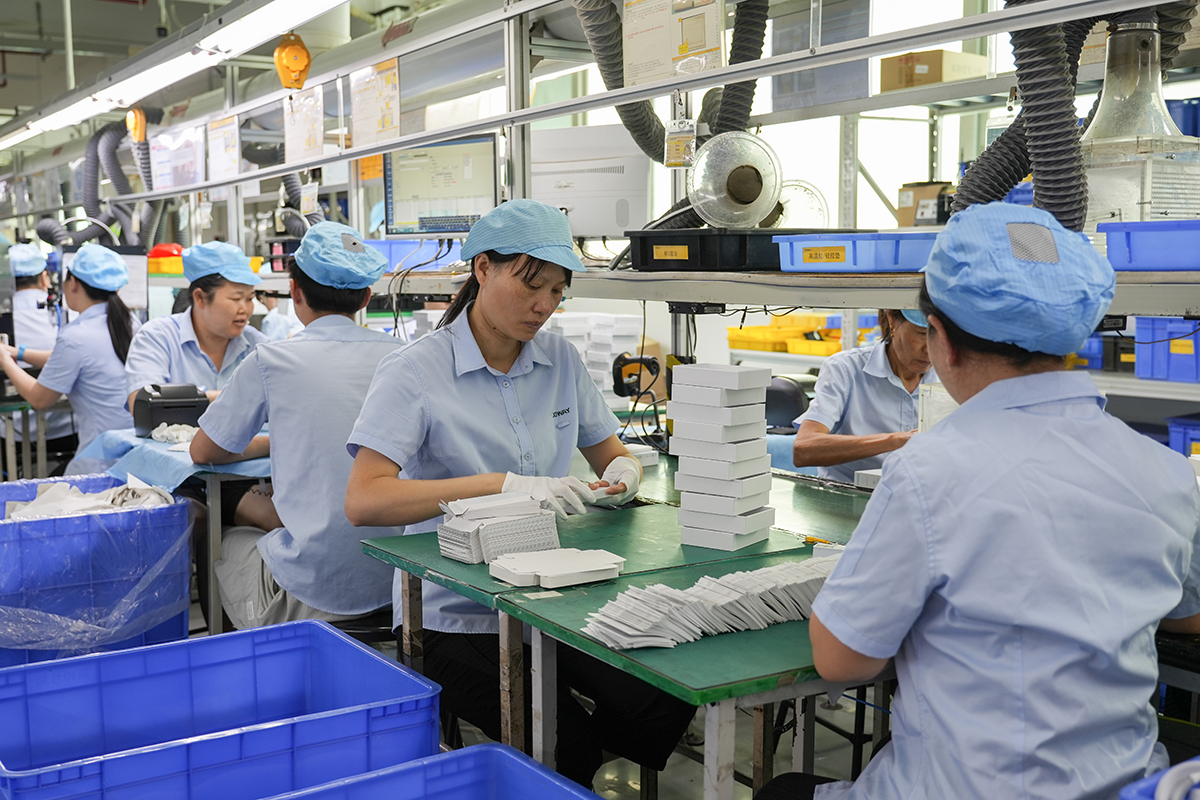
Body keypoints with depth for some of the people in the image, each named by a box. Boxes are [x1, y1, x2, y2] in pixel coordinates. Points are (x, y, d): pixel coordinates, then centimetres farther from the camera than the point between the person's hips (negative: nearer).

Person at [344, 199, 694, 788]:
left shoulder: (560, 359, 8)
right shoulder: (416, 371, -9)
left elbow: (611, 456, 19)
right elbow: (363, 501, -22)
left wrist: (623, 474, -7)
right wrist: (503, 486, -30)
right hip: (458, 616, -5)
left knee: (668, 707, -18)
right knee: (566, 745, -26)